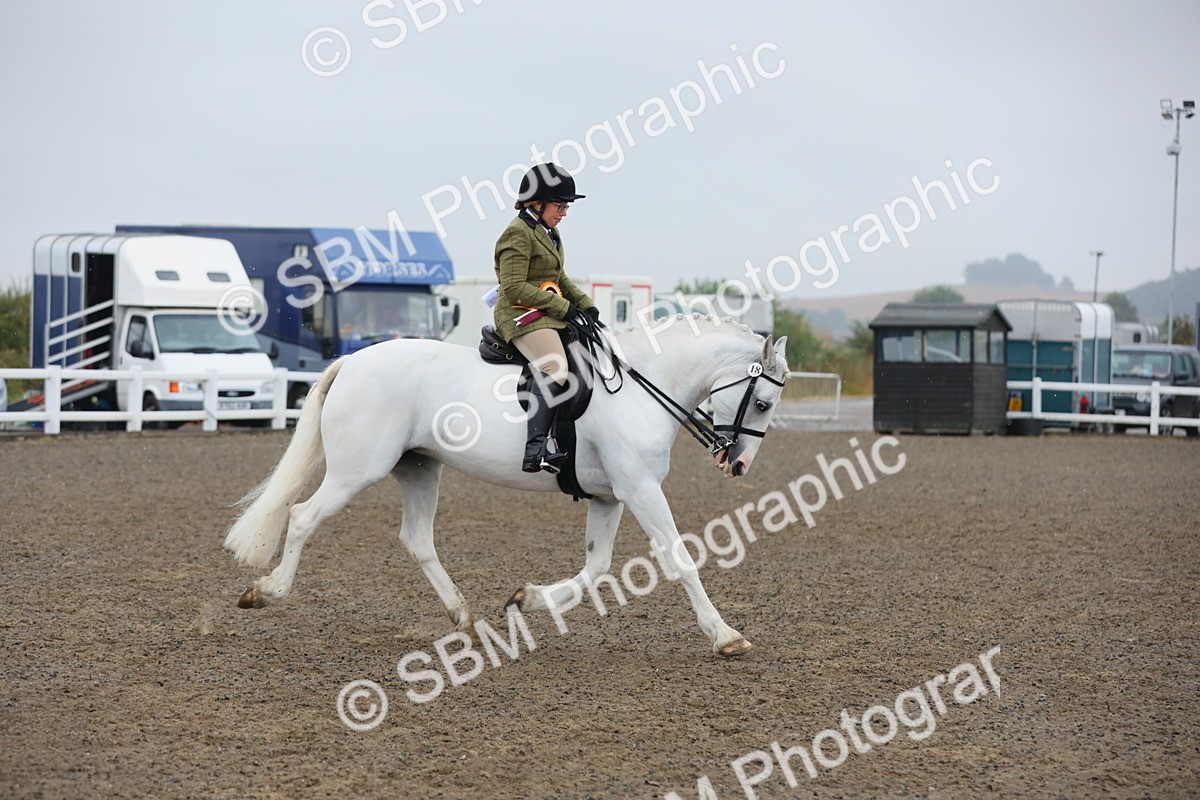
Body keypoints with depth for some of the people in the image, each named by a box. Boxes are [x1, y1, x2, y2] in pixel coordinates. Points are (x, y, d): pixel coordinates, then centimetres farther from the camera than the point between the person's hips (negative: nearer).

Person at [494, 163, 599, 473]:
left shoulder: (549, 232, 18)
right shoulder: (518, 233, -12)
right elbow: (514, 289, -20)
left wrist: (584, 303, 11)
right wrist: (562, 306, -18)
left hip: (550, 314, 11)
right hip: (522, 315, -11)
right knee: (555, 369, -32)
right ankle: (536, 448, -40)